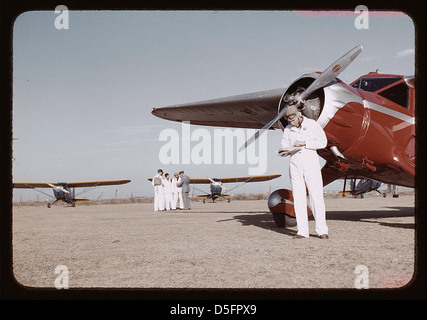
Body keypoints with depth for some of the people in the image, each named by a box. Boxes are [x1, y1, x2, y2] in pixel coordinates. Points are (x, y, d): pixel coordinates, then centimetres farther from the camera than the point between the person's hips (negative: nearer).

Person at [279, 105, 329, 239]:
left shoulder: (312, 124, 1)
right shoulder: (288, 129, 9)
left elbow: (323, 142, -5)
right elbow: (285, 146, 13)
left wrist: (303, 143, -14)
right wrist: (284, 151, -12)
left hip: (311, 162, -3)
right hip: (295, 163, 3)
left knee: (316, 196, -6)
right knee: (298, 197, 1)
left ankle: (322, 230, -1)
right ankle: (302, 231, 5)